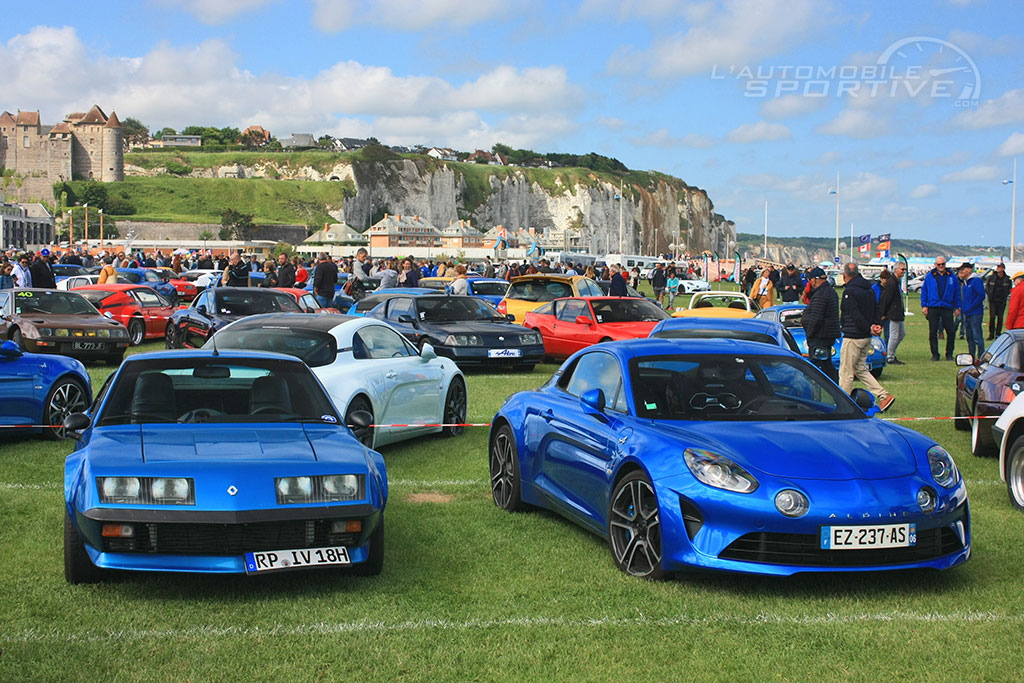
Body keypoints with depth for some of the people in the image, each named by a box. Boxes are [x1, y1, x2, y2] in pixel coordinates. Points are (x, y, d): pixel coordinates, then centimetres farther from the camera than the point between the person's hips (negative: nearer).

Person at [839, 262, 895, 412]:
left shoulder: (849, 291, -16)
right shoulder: (868, 290, 12)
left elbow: (856, 315, -23)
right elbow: (876, 310, 11)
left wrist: (869, 329, -16)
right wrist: (878, 325, -3)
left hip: (853, 337, -9)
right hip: (866, 338, 9)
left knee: (846, 372, 0)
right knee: (860, 369, 17)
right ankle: (884, 395, 6)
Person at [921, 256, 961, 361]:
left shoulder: (952, 277, 7)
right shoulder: (929, 276, 5)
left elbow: (957, 292, 11)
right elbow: (924, 291, 8)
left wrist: (957, 307, 7)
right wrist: (924, 305, 0)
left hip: (947, 308, 0)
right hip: (933, 308, 0)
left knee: (950, 332, -1)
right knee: (932, 333, 0)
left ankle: (949, 354, 12)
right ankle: (935, 354, 8)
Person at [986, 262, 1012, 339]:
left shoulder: (1007, 279, 1)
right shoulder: (991, 277, 1)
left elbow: (1010, 288, 14)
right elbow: (986, 287, 13)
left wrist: (1005, 296, 4)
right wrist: (989, 295, 4)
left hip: (1002, 301, 0)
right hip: (992, 301, 0)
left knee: (1000, 317, 2)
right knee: (992, 317, -7)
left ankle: (998, 334, 11)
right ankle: (991, 334, 0)